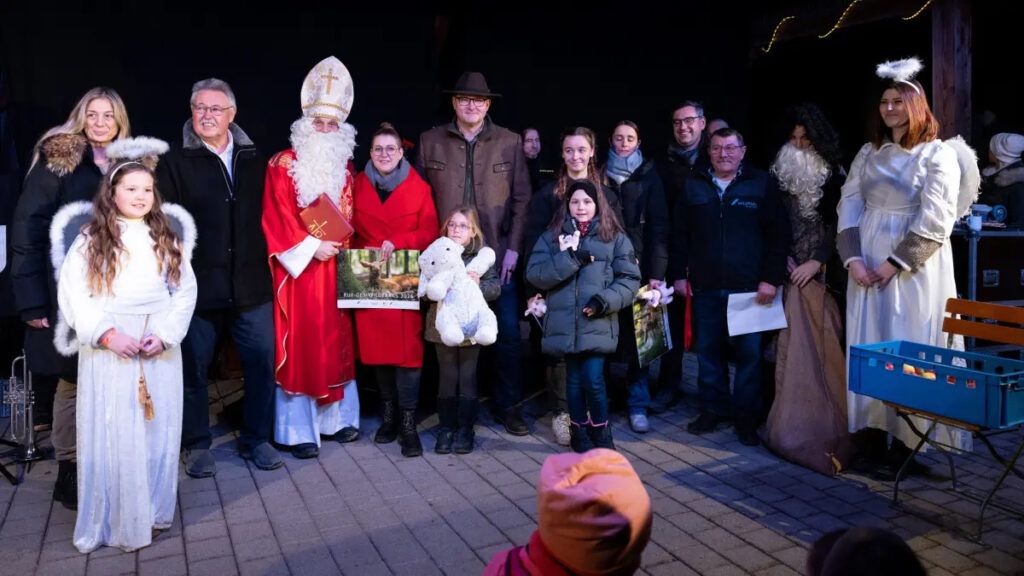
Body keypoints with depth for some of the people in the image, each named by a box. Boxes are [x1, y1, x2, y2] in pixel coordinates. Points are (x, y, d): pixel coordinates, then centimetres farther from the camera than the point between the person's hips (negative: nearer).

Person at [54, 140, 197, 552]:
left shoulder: (167, 239, 7)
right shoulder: (91, 240, 1)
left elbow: (185, 290, 3)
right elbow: (72, 294, -4)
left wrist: (165, 334, -10)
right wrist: (107, 334, -14)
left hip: (160, 351, 2)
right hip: (108, 351, -2)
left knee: (158, 431, 8)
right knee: (112, 434, 2)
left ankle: (153, 512, 23)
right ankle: (115, 521, 14)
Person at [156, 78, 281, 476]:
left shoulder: (255, 160, 11)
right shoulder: (176, 162, 2)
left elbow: (269, 215, 13)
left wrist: (269, 259, 5)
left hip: (251, 284, 2)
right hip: (198, 285, -2)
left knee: (262, 362, 5)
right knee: (194, 367, 6)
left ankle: (256, 439, 22)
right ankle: (196, 445, 23)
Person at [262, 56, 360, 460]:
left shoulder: (344, 167, 12)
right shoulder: (282, 165, -2)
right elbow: (276, 220, -8)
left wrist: (341, 244, -2)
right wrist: (311, 247, -14)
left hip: (336, 266, 5)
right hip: (299, 267, -4)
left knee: (337, 341, 9)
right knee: (299, 345, -2)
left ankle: (337, 417, 21)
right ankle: (299, 429, 6)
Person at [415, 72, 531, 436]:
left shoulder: (509, 142, 5)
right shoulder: (430, 141, 6)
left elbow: (521, 199, 4)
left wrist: (513, 248, -4)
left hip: (497, 255, 0)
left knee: (508, 333, 2)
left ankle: (508, 406, 18)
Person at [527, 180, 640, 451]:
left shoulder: (615, 238, 9)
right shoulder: (551, 237, 11)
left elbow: (630, 279, 4)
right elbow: (534, 273, -2)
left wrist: (605, 300, -12)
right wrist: (571, 260, -11)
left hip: (598, 323, -2)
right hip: (564, 323, 2)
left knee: (593, 380, -9)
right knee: (574, 379, 9)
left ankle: (601, 430, 15)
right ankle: (580, 430, 28)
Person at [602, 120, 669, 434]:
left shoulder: (649, 176, 7)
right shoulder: (601, 175, 12)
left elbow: (659, 225, 0)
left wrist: (656, 272, -9)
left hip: (638, 266, -1)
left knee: (637, 336, 0)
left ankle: (638, 404, 9)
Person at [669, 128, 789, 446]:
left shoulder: (761, 184, 4)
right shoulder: (694, 186, 11)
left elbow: (778, 235, 0)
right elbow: (680, 235, 13)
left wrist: (771, 278, -6)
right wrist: (679, 274, 6)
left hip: (749, 288, -2)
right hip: (705, 288, 3)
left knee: (749, 353, 1)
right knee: (708, 352, 8)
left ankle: (746, 417, 14)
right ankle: (713, 409, 22)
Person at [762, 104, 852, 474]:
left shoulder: (833, 177, 5)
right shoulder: (778, 176, 7)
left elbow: (837, 224, 1)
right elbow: (770, 224, 4)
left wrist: (817, 262, -6)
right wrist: (783, 258, -4)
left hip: (821, 271, -1)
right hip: (789, 272, 1)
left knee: (823, 343, -2)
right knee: (793, 343, -1)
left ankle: (826, 423, 3)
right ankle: (794, 421, 2)